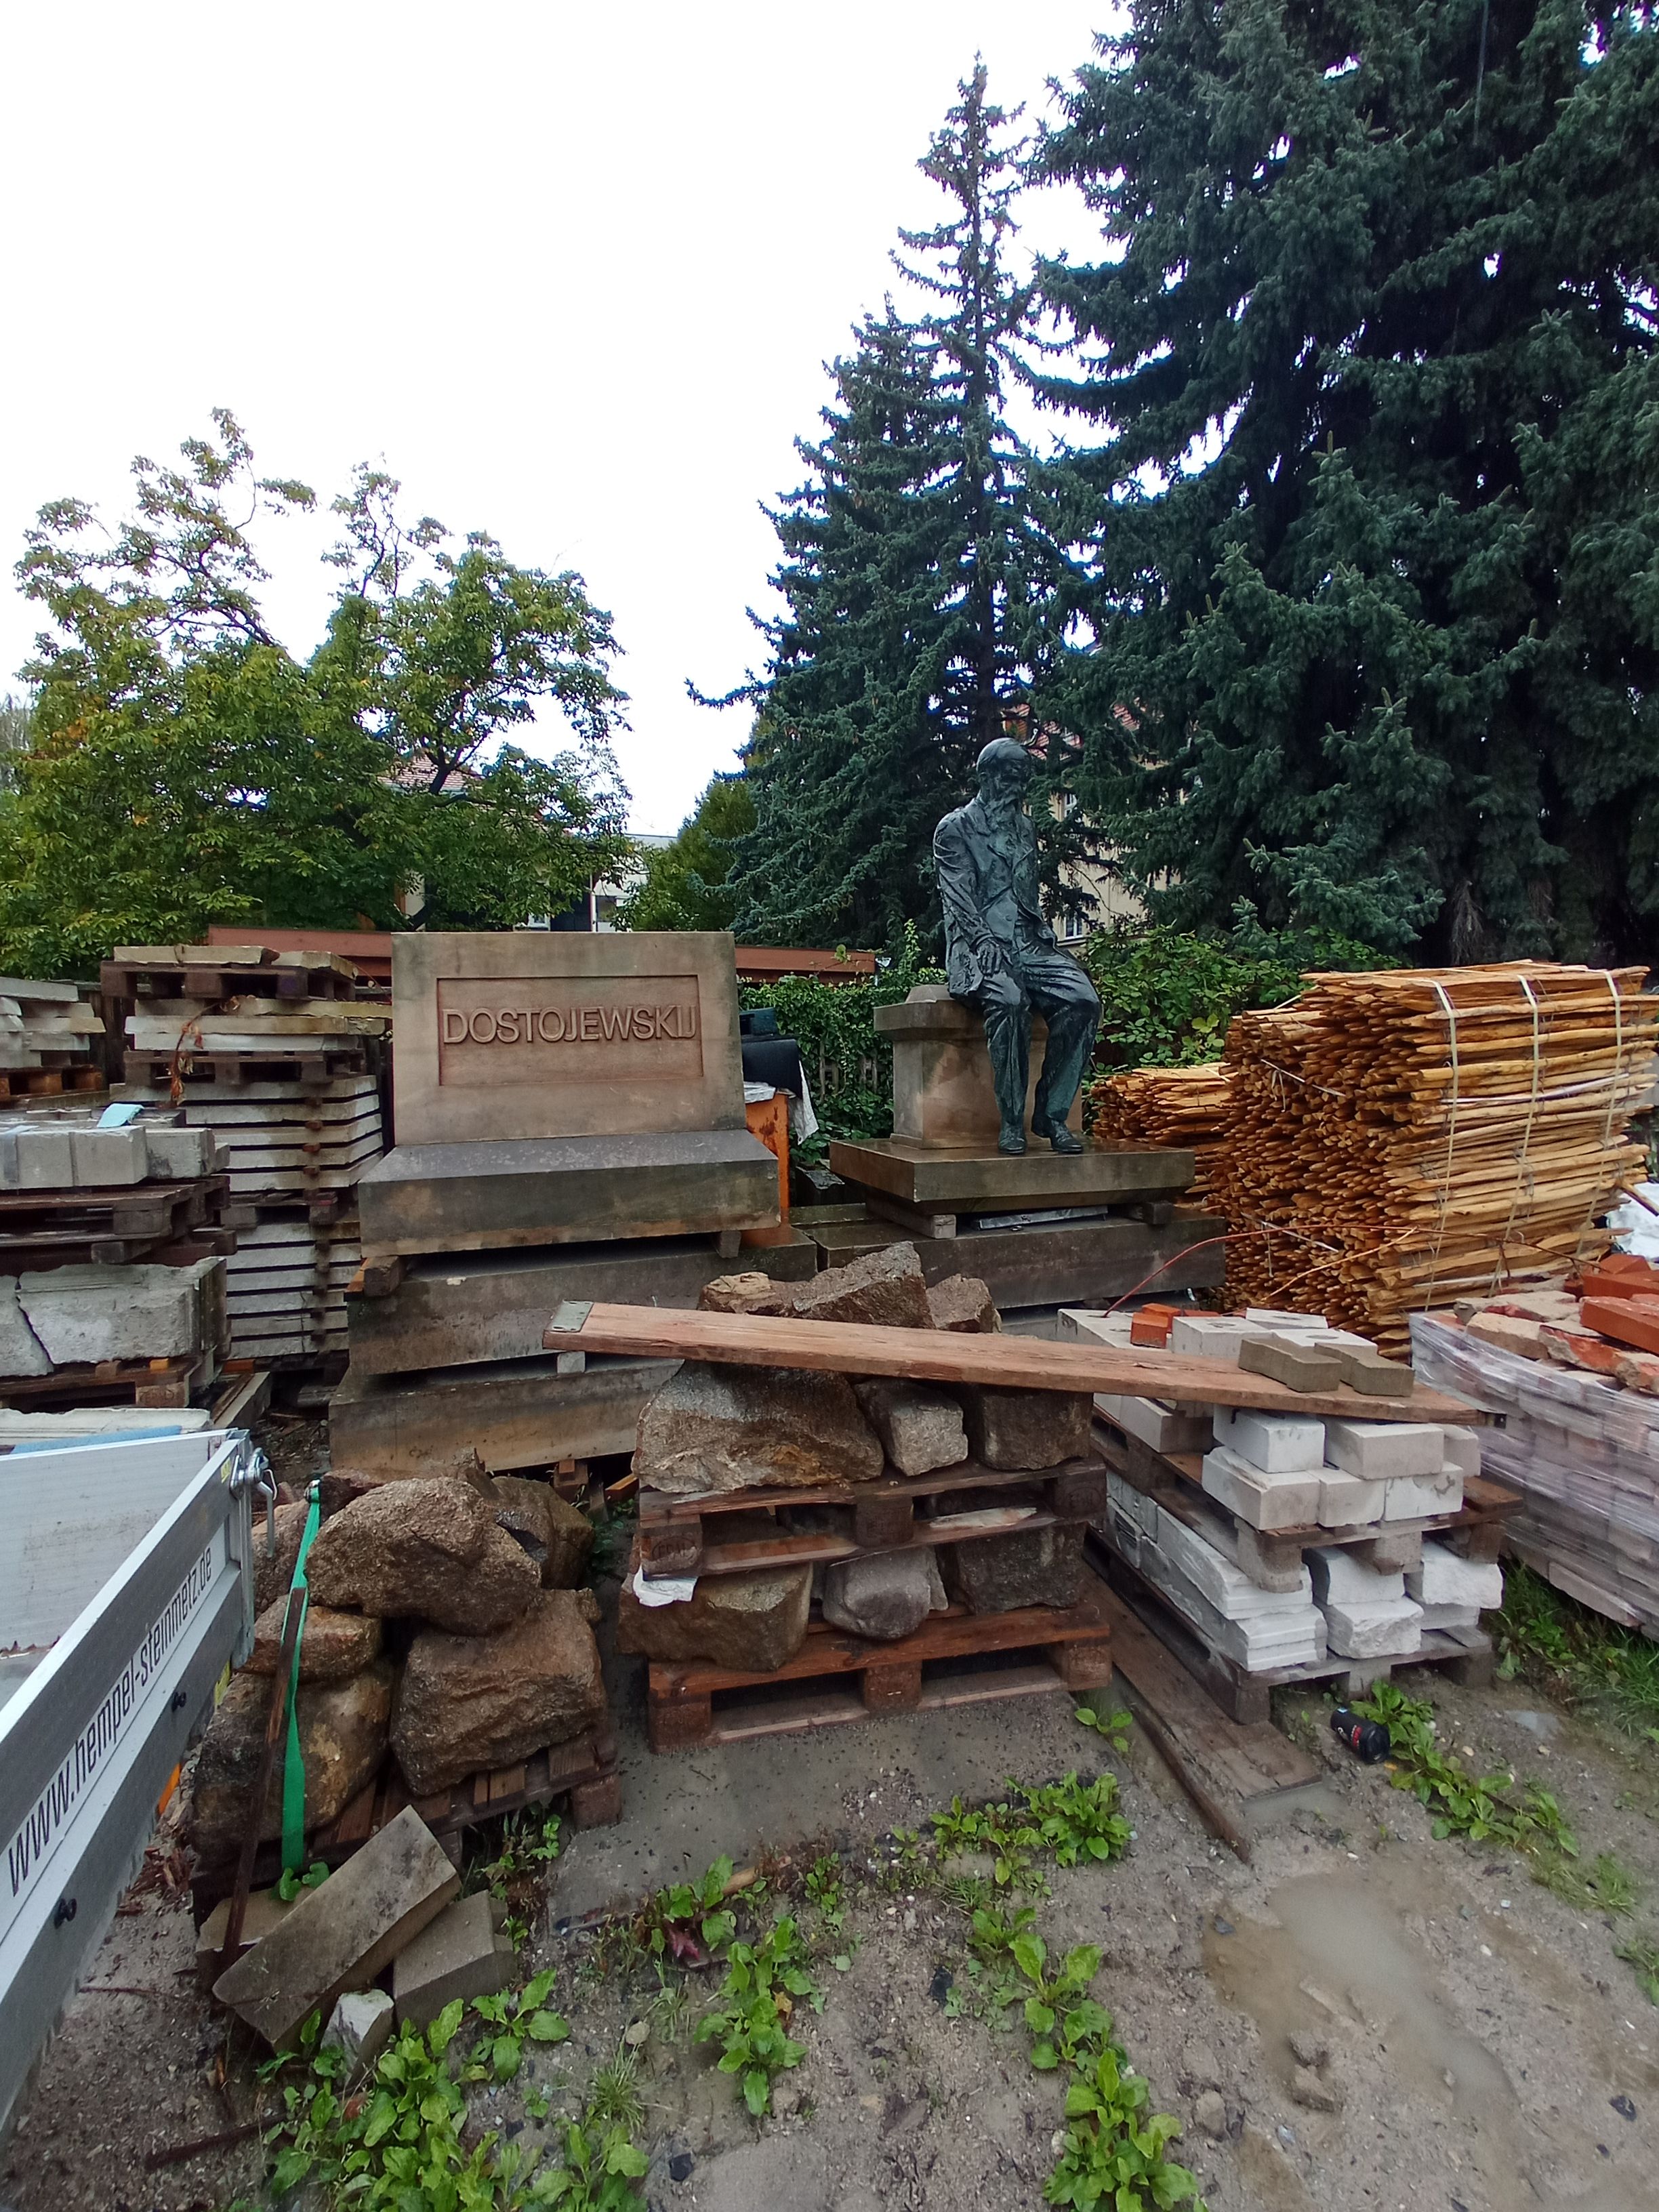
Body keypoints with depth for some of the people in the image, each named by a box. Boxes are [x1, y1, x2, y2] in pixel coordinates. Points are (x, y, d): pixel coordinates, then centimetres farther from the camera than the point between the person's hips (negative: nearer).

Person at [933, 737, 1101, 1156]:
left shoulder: (1025, 829, 26)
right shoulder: (955, 828, 7)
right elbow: (958, 898, -5)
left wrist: (1044, 933, 8)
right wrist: (985, 941, -21)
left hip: (1028, 944, 6)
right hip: (978, 945, -5)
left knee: (1083, 999, -24)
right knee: (1009, 1001, -38)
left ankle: (1051, 1114, -16)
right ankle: (1012, 1122, -27)